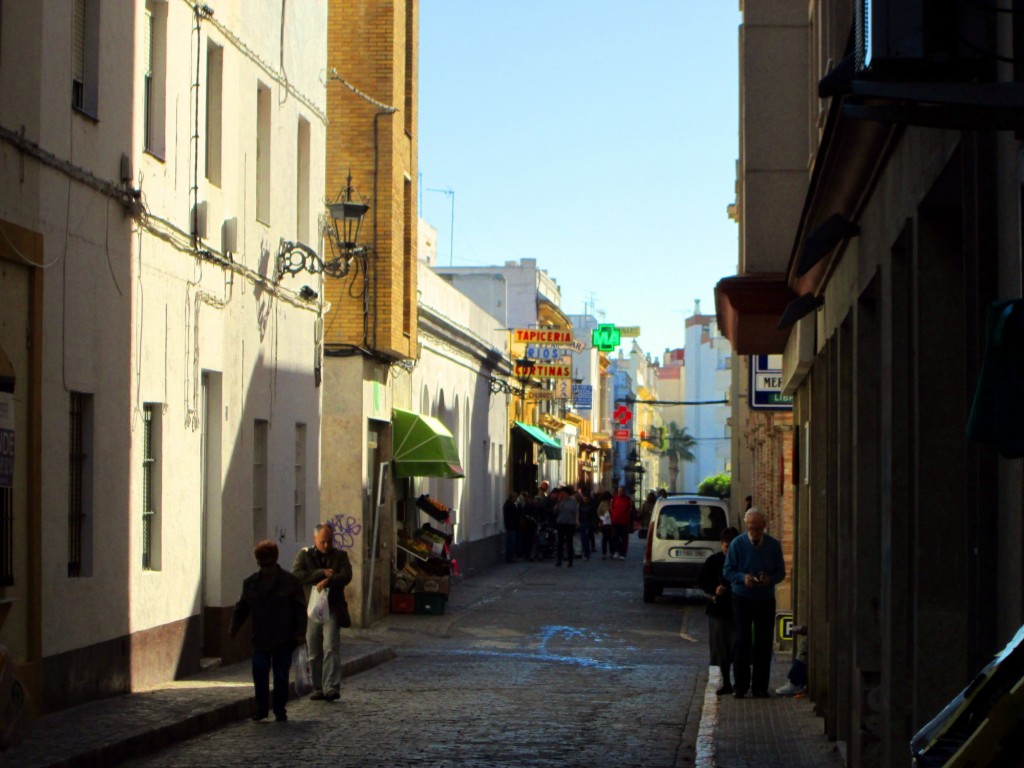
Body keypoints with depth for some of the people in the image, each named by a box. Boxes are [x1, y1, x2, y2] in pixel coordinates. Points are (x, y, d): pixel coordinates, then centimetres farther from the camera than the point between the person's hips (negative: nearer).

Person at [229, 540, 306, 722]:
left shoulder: (289, 582, -4)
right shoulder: (251, 583, 6)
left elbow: (300, 609, -3)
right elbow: (241, 609, 14)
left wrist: (300, 632, -9)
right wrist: (233, 629, 7)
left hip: (283, 639, -2)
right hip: (260, 639, 2)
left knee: (281, 676, 3)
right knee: (259, 674, -3)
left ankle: (280, 710, 13)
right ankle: (262, 709, 10)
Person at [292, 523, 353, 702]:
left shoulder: (340, 556, 9)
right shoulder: (305, 555, 8)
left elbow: (346, 575, -7)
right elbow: (296, 574, -8)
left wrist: (328, 581, -23)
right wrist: (321, 573, -14)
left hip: (332, 608, -2)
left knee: (331, 647, -14)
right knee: (314, 652, 5)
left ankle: (331, 687, -19)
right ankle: (318, 688, 13)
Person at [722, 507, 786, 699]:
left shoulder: (773, 545, 3)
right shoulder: (737, 544, -2)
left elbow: (781, 572, 5)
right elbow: (727, 571, -1)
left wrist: (769, 579, -17)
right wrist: (743, 578, -21)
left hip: (766, 599, 2)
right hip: (742, 599, -2)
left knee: (764, 643, 1)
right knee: (743, 642, -4)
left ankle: (760, 686, 6)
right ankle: (740, 685, 0)